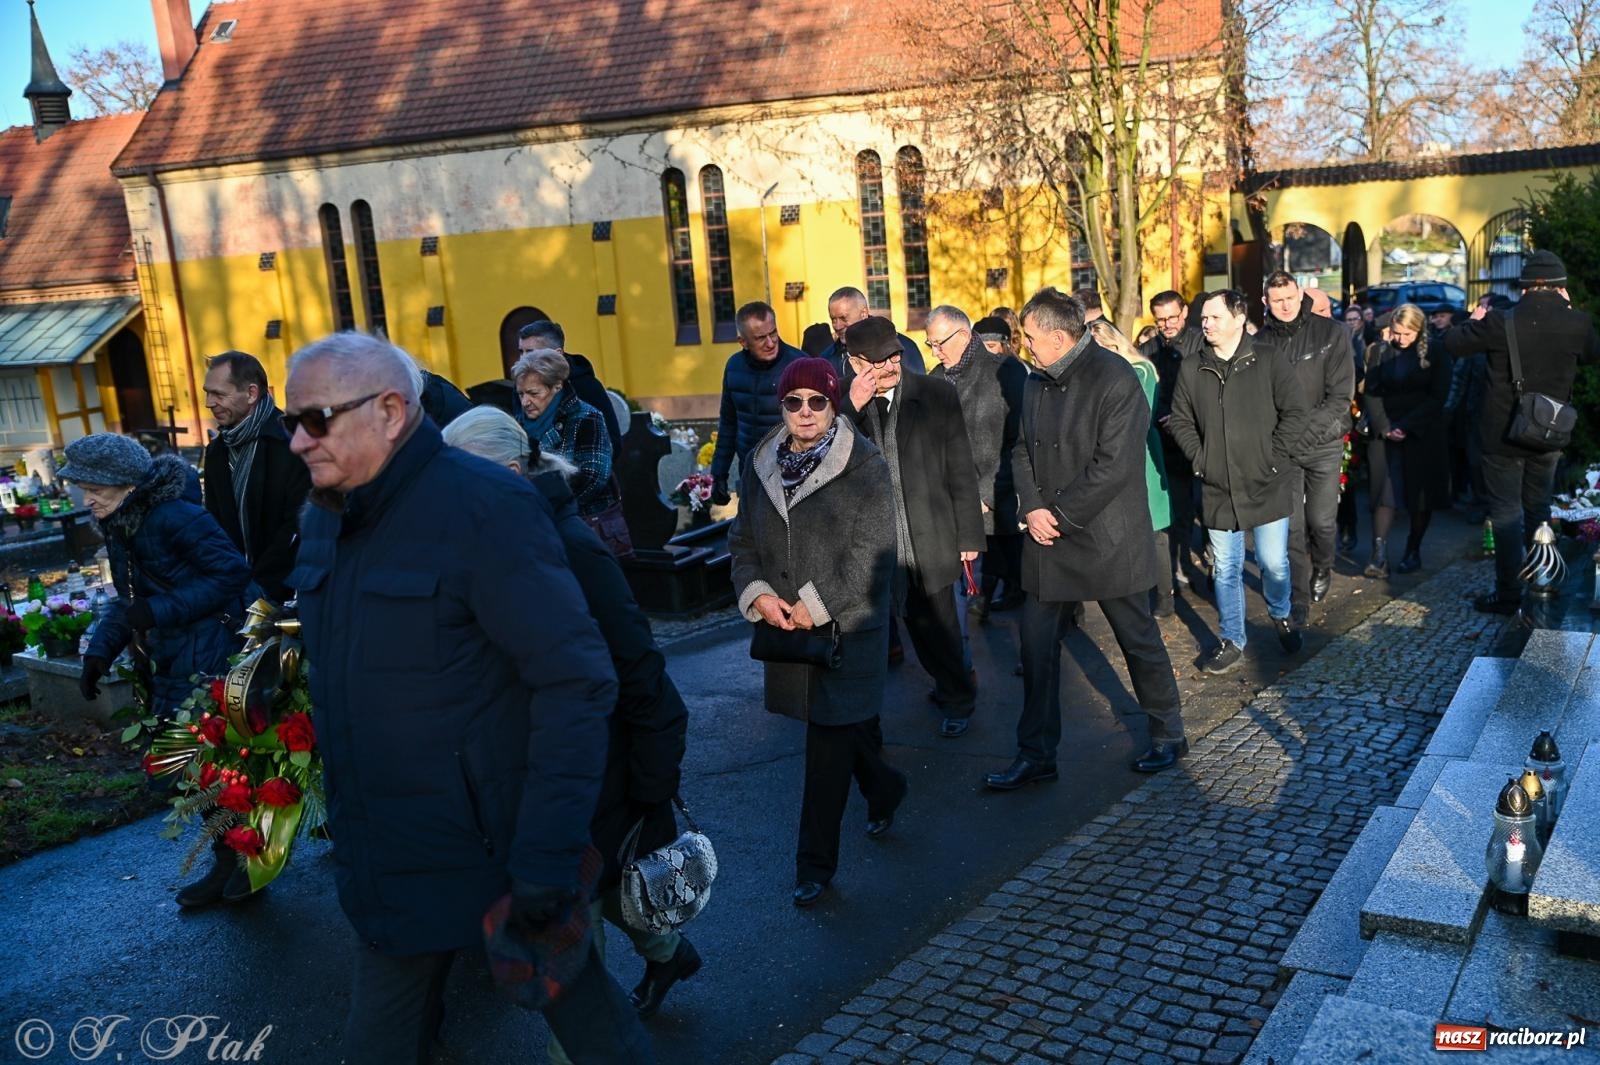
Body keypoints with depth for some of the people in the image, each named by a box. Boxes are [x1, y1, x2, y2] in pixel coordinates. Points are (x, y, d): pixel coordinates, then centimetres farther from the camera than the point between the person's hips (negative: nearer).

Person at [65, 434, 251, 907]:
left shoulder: (177, 518, -19)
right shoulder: (119, 528, 9)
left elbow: (232, 573, -21)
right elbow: (129, 599, 16)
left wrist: (160, 611, -21)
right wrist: (100, 650, 4)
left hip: (208, 663, -9)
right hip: (169, 671, 9)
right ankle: (227, 865, 26)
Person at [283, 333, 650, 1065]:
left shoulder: (483, 507, -18)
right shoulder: (324, 517, 5)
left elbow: (576, 684, -21)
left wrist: (549, 854, -24)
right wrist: (350, 826, 16)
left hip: (499, 853, -7)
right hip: (386, 868, 7)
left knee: (575, 1002, 12)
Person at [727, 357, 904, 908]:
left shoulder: (865, 465, -10)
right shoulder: (761, 462, 6)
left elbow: (870, 551, -15)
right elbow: (743, 539, 10)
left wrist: (815, 605, -17)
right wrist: (757, 594, -7)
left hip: (847, 626, -5)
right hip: (785, 627, 5)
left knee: (829, 743, -2)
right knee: (850, 722, 20)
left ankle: (815, 863, 10)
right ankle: (885, 789, 48)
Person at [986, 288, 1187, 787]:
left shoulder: (1115, 379, -16)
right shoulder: (1037, 382, 8)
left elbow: (1114, 464, -21)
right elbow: (1023, 450, 10)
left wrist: (1061, 515, -17)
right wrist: (1032, 507, -7)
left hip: (1107, 539, -7)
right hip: (1048, 539, 7)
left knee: (1139, 641, 10)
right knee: (1037, 647, 8)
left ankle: (1168, 736, 31)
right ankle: (1036, 755, 19)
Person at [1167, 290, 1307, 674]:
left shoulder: (1269, 360, -6)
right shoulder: (1192, 368, 1)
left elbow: (1294, 412, -5)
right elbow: (1180, 420, 9)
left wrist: (1274, 456, -10)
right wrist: (1199, 458, -3)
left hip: (1267, 485, -2)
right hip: (1217, 487, 2)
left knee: (1274, 562, 5)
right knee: (1226, 568, 9)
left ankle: (1281, 616, 35)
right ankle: (1232, 642, 22)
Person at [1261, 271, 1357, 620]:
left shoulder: (1331, 333, -5)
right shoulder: (1263, 341, -1)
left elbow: (1340, 396, -9)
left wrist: (1305, 431, -18)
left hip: (1324, 445, -1)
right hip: (1283, 449, 1)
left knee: (1321, 520, 3)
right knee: (1292, 526, 1)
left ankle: (1322, 569, 35)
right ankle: (1299, 598, 13)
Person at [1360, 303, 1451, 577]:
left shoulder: (1435, 354, -2)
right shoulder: (1378, 352, 4)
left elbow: (1438, 397, -6)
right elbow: (1372, 393, 2)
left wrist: (1407, 426, -14)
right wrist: (1383, 427, -10)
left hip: (1424, 434, -1)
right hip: (1386, 432, 1)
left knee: (1420, 493, 4)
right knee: (1384, 492, -9)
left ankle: (1413, 551, 16)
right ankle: (1380, 555, -15)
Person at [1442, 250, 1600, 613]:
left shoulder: (1500, 323, -17)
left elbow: (1451, 344, -7)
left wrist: (1473, 321, 12)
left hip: (1503, 434, -3)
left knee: (1506, 512, 4)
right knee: (1538, 508, 19)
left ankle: (1508, 593, 6)